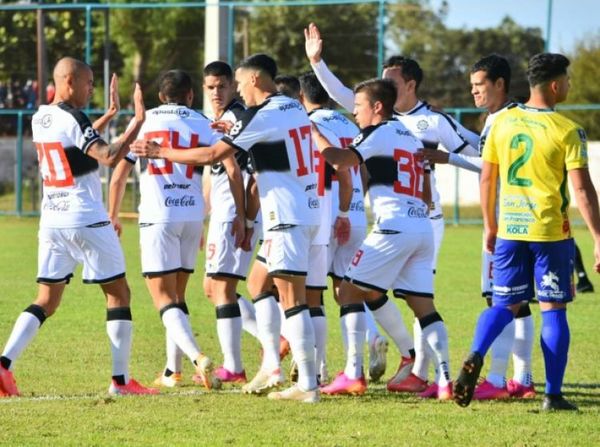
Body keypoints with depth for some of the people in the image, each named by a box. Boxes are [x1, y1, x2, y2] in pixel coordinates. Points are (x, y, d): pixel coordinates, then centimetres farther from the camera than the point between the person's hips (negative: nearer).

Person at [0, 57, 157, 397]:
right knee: (118, 294, 5)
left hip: (51, 221, 7)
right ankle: (121, 380, 3)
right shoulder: (74, 120, -15)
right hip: (86, 222, -7)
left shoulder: (39, 119, 10)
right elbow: (109, 157, -26)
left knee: (47, 300, 9)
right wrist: (138, 122, -22)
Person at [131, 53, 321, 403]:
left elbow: (212, 155, -13)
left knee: (292, 299, -9)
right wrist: (235, 132, 32)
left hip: (287, 217, -9)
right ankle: (272, 367, 16)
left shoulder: (261, 116, -13)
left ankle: (308, 385, -12)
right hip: (308, 211, 9)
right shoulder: (296, 109, 13)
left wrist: (160, 152, -4)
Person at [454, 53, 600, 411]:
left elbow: (487, 179, 9)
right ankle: (553, 395, 5)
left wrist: (491, 226, 20)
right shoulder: (568, 131, -10)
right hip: (551, 233, -4)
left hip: (509, 230, 4)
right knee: (553, 310, 5)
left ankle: (475, 358, -14)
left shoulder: (502, 123, 4)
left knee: (505, 304, 12)